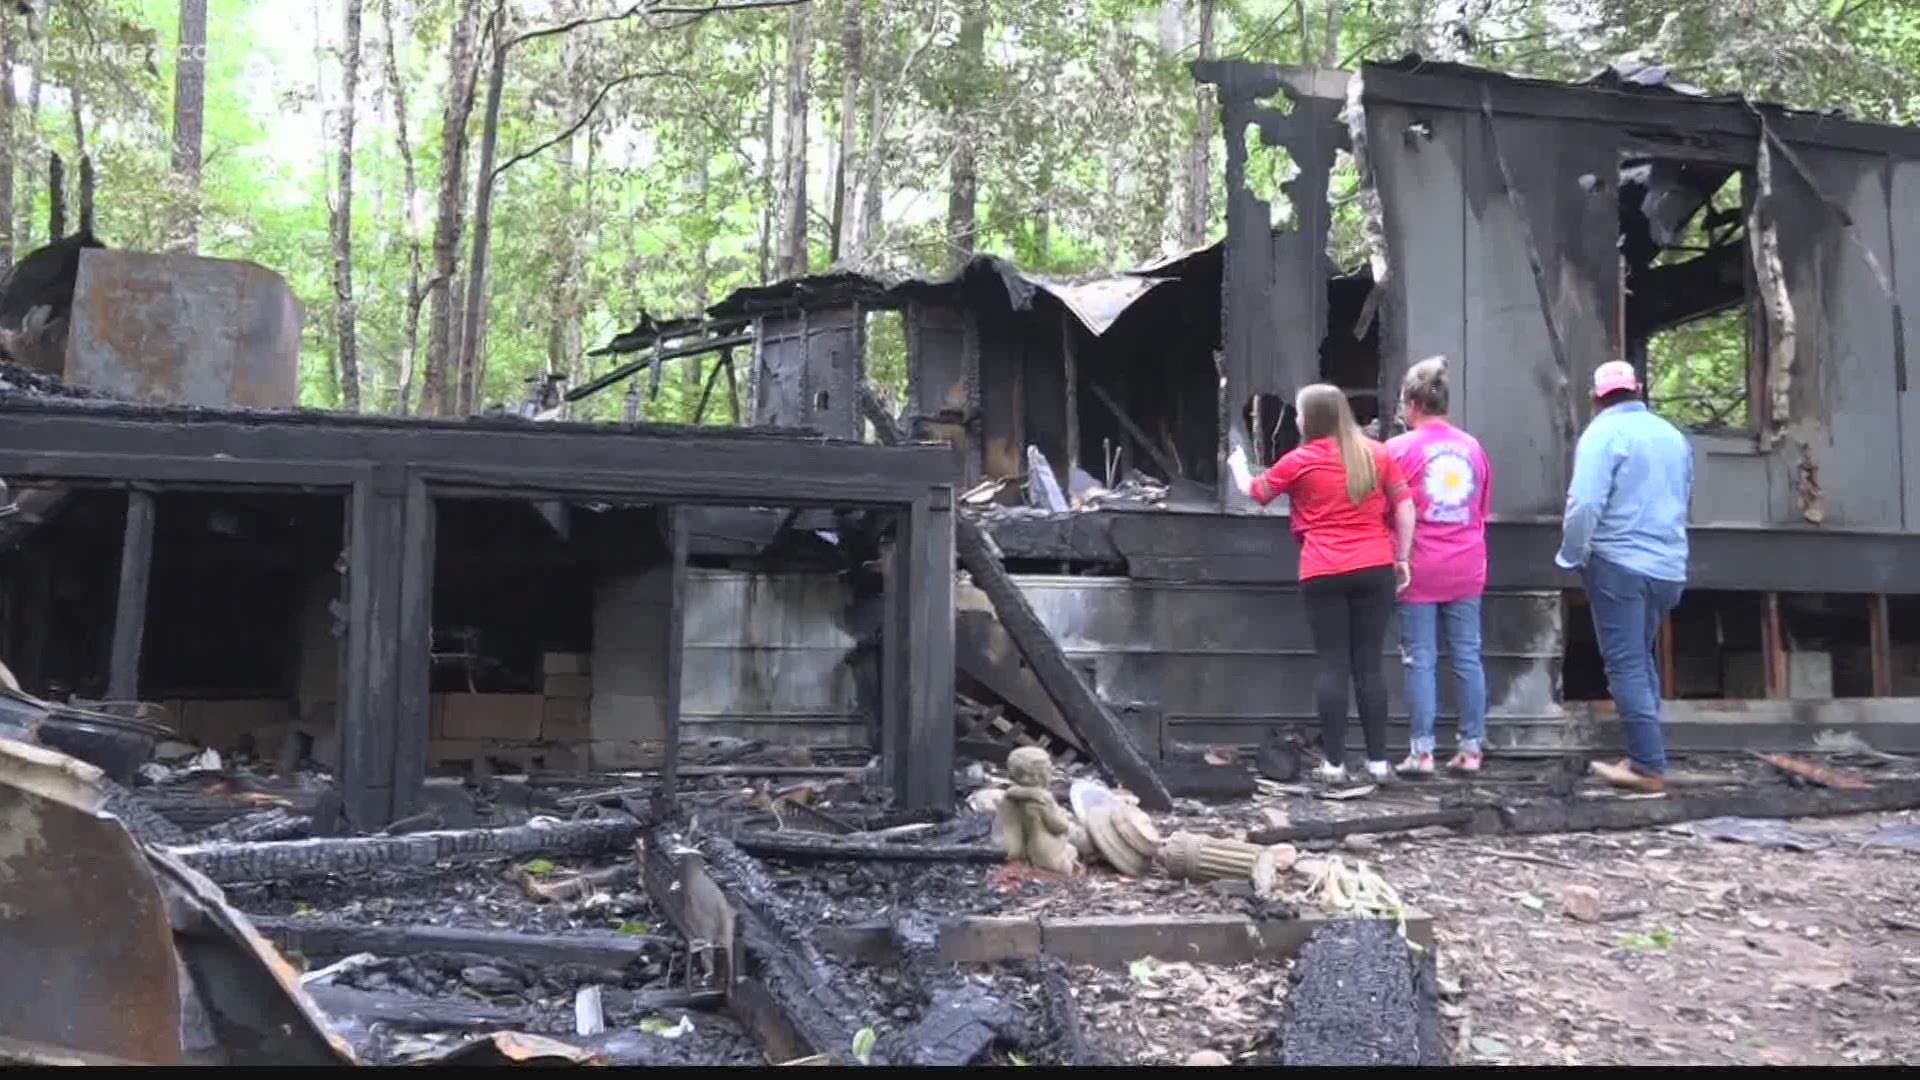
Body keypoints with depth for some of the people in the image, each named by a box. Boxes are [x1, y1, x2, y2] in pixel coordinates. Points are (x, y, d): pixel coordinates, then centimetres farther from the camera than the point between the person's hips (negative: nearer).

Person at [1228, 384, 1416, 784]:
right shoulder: (1377, 453, 7)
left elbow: (1255, 492, 14)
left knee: (1333, 665, 1)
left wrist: (1237, 464, 34)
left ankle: (1334, 762, 1)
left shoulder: (1300, 461, 0)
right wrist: (1401, 558, 12)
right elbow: (1405, 507, 6)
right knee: (1369, 665, 7)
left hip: (1323, 574, -2)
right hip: (1375, 569, 2)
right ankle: (1378, 760, 9)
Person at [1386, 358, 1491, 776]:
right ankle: (1471, 748, 10)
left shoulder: (1398, 449, -7)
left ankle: (1422, 752, 0)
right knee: (1467, 658, 7)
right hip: (1466, 569, 4)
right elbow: (1482, 511, 16)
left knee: (1420, 659, 0)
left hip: (1419, 571, -4)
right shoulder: (1472, 447, 7)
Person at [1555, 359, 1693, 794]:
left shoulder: (1603, 434, -10)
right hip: (1668, 568, 7)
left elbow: (1584, 505, -19)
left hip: (1618, 565, -7)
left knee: (1626, 666, -3)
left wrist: (1572, 556, -6)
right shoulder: (1673, 436, 12)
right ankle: (1645, 755, 20)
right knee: (1642, 662, 18)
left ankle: (1648, 766, -5)